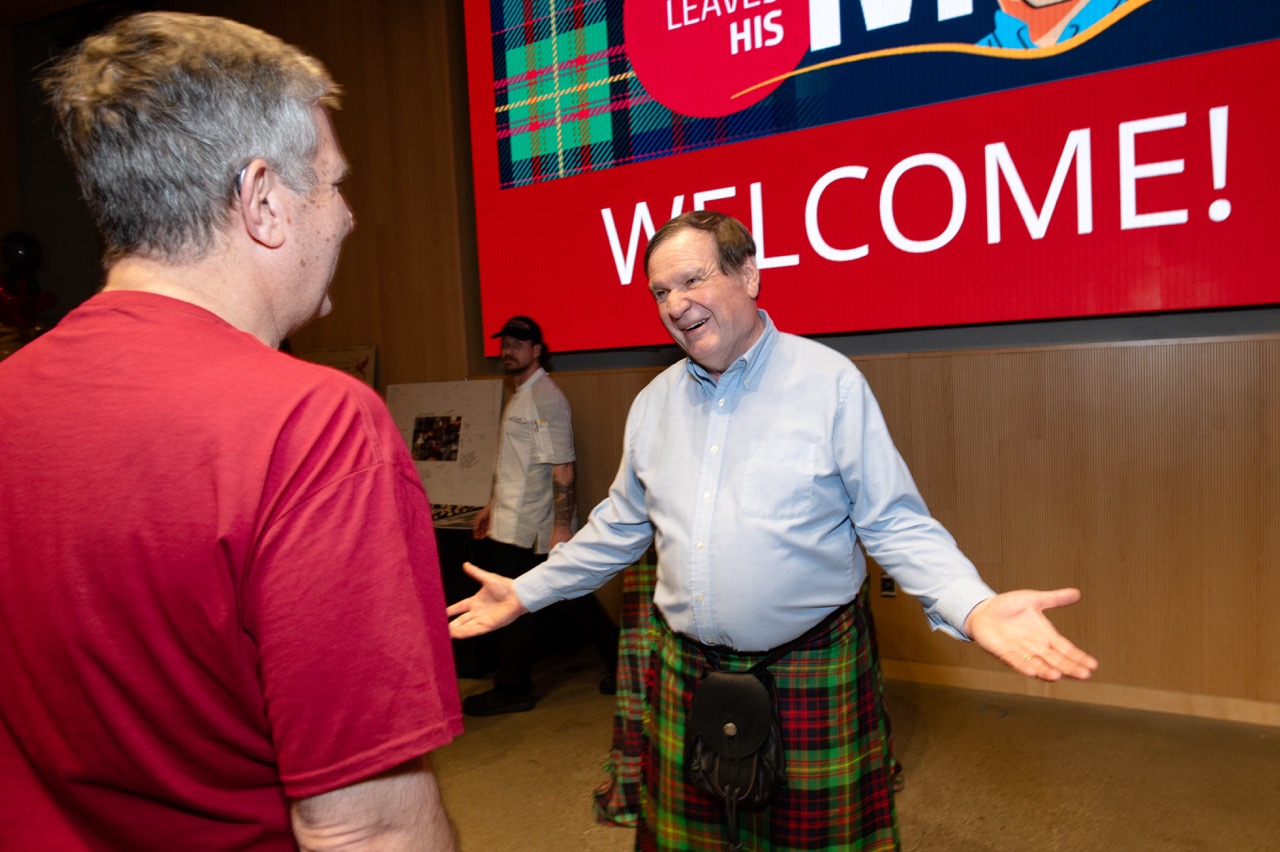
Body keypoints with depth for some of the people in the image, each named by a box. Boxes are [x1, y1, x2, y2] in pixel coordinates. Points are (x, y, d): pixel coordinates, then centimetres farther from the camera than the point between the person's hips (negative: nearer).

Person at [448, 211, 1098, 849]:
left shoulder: (830, 382, -10)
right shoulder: (654, 401, 5)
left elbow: (895, 524, -9)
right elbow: (620, 525, 14)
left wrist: (975, 608, -25)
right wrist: (525, 592, 16)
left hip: (810, 674, -4)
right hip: (685, 673, 4)